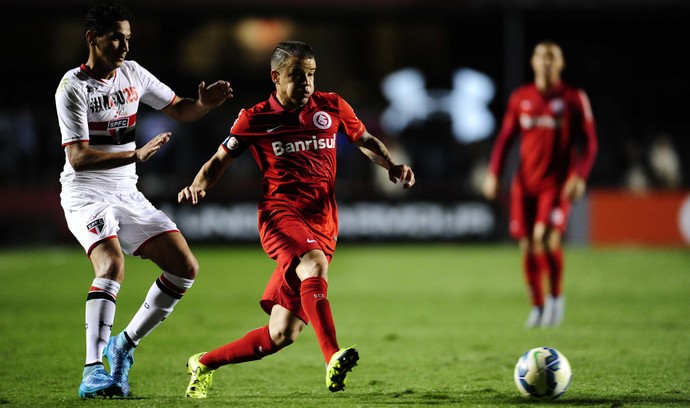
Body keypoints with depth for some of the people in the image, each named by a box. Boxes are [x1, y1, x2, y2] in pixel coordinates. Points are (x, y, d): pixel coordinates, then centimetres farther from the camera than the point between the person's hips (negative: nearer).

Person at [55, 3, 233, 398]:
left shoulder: (131, 73, 6)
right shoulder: (73, 87, -14)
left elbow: (179, 109, 17)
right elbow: (78, 157, -22)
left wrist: (206, 102, -5)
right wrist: (136, 156, -30)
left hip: (127, 195, 7)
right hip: (86, 194, -7)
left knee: (185, 266, -2)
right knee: (113, 263, -32)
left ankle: (125, 344, 11)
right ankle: (93, 373, -34)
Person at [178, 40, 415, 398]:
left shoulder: (331, 107, 10)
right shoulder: (254, 120, 3)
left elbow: (365, 140, 23)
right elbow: (221, 159, 13)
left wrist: (391, 166, 3)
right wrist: (199, 186, -8)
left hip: (322, 224, 4)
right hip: (280, 213, -4)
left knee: (282, 335, 0)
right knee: (314, 264, -38)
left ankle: (203, 364, 20)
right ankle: (333, 360, -49)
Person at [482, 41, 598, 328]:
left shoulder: (574, 99, 0)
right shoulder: (520, 98, 9)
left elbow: (588, 142, 0)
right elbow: (505, 137, 14)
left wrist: (579, 177, -13)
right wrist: (493, 173, 5)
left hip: (558, 183, -4)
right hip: (526, 183, 4)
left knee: (546, 237, -22)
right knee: (527, 246, 3)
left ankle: (556, 296, -3)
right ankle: (537, 306, 17)